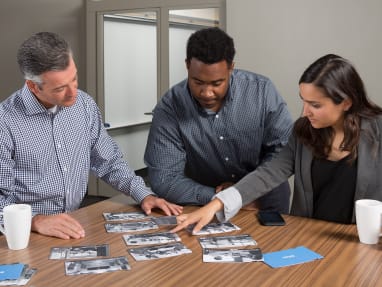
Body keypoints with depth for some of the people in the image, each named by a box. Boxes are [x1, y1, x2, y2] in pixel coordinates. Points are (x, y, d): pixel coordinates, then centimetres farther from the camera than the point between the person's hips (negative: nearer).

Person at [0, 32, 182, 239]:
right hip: (28, 232, -4)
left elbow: (109, 162, 12)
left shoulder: (85, 105, 2)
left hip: (75, 226, 4)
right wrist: (36, 221, -30)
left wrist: (144, 195, -1)